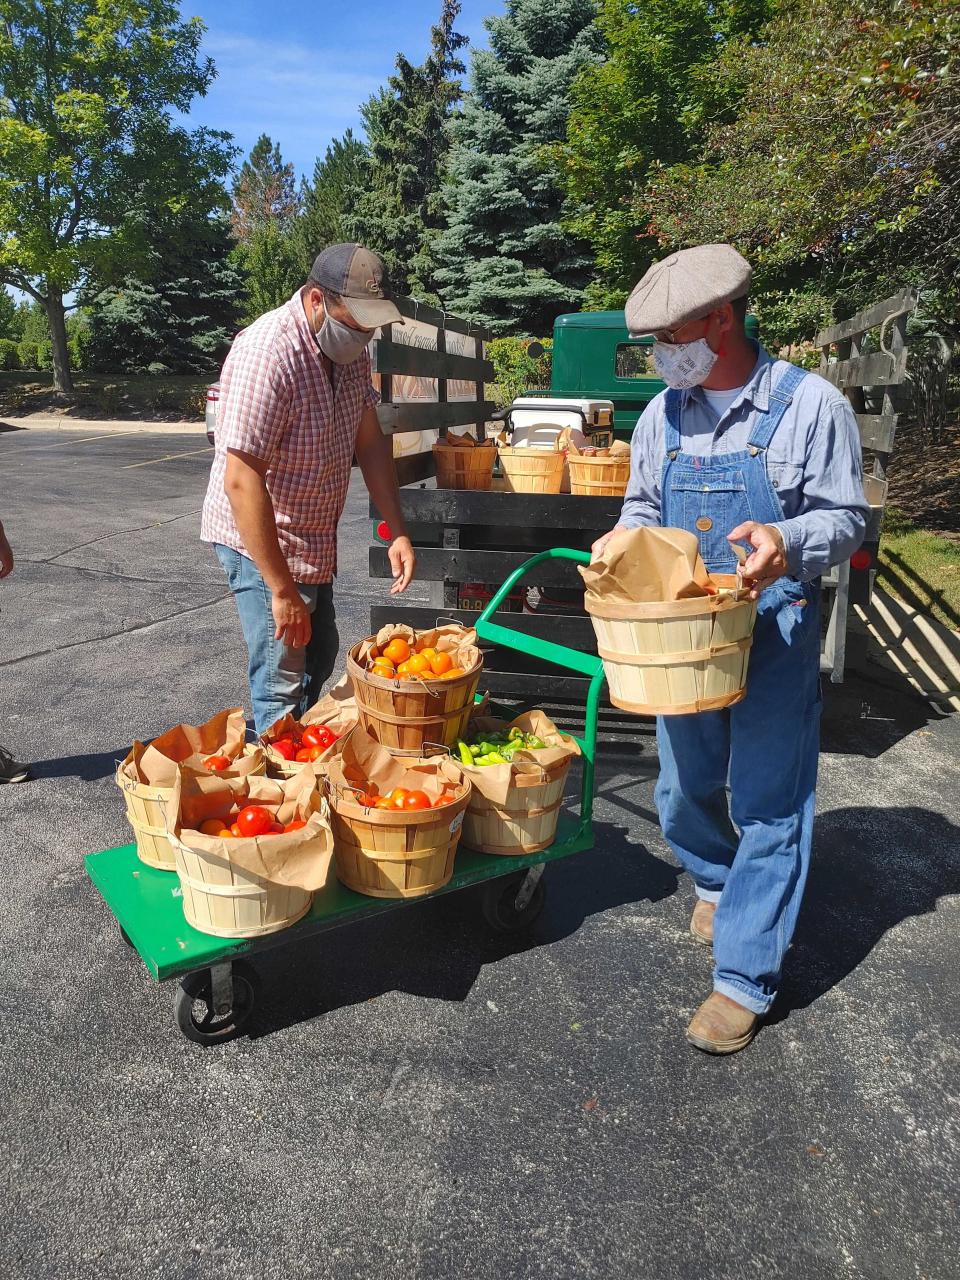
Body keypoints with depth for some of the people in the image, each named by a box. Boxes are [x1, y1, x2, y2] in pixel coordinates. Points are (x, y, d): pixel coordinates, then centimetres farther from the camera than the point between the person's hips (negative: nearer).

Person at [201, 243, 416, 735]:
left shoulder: (350, 347, -2)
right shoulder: (266, 353, -28)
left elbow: (369, 439, 6)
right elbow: (242, 481, -30)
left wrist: (398, 532, -1)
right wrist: (282, 590, -28)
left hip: (312, 540, 9)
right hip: (259, 538, -9)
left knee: (320, 658, 20)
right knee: (283, 684, -6)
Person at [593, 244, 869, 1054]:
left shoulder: (811, 403, -9)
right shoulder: (663, 414, 4)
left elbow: (848, 518, -5)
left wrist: (788, 542, -26)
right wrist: (623, 539, -7)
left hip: (776, 633, -4)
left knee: (769, 807, 2)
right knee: (684, 792, 17)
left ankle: (746, 978, 16)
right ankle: (721, 882, 49)